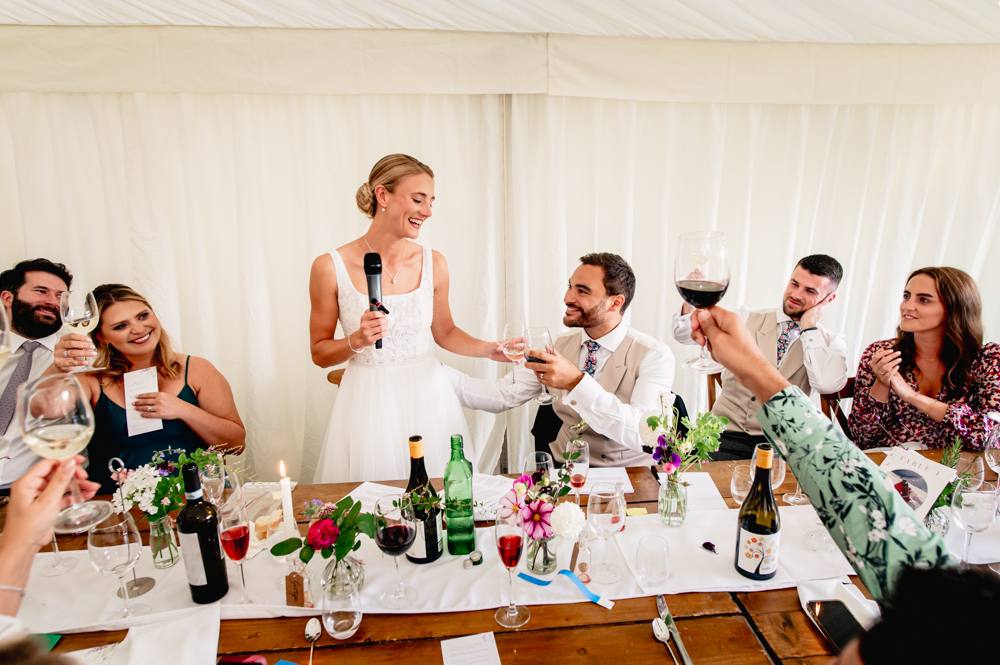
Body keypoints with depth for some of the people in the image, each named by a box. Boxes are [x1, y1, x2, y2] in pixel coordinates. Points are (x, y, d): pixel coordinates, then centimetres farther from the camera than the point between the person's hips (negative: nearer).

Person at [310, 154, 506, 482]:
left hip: (426, 395, 2)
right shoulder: (330, 267, -8)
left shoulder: (433, 263, 0)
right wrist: (356, 341, -18)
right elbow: (319, 353, 0)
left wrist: (489, 349, -2)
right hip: (369, 402, -2)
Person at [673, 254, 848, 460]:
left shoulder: (831, 343, 4)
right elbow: (684, 333, -3)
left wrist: (809, 326, -9)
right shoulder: (748, 320, 5)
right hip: (728, 434, 0)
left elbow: (827, 384, -19)